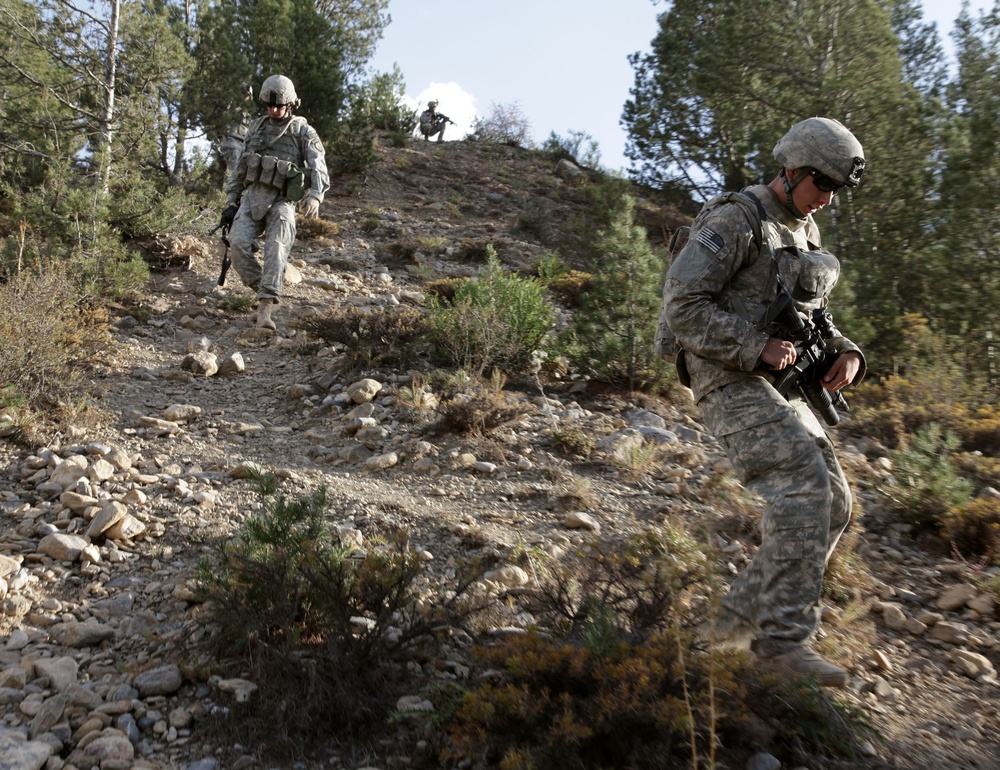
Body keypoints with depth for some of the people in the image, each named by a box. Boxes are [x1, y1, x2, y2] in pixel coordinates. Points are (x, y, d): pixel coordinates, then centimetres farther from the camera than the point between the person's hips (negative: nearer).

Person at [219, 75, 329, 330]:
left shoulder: (303, 132, 2)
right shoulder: (256, 127, 16)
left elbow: (319, 169, -12)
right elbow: (240, 168, 19)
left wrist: (315, 195, -33)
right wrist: (231, 203, 13)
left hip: (281, 201, -4)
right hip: (252, 197, 4)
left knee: (276, 250, -23)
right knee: (238, 244, -19)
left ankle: (265, 306, -30)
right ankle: (262, 291, -2)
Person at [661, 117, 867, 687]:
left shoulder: (804, 233, 17)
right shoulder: (732, 222, -11)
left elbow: (812, 314, 24)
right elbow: (683, 306, -17)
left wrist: (845, 352, 3)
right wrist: (756, 348, -23)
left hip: (779, 386, 9)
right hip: (730, 382, -9)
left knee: (832, 504, 3)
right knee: (804, 488, -22)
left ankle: (745, 610, 12)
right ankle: (784, 638, -15)